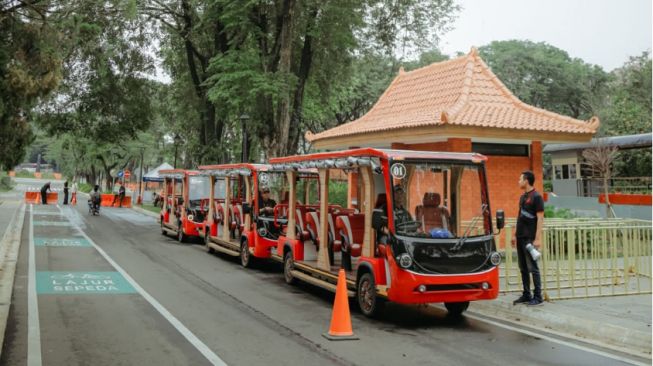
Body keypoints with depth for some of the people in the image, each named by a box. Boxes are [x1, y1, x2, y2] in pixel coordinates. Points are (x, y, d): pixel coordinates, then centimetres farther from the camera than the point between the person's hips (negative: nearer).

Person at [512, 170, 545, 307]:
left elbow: (540, 218, -14)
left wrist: (537, 238, -19)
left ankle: (537, 297, 2)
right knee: (523, 268, 11)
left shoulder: (536, 197, -10)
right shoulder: (522, 197, 14)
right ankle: (526, 294, 18)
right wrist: (515, 234, 18)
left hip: (530, 238, -8)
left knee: (532, 267, -4)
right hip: (520, 237, 8)